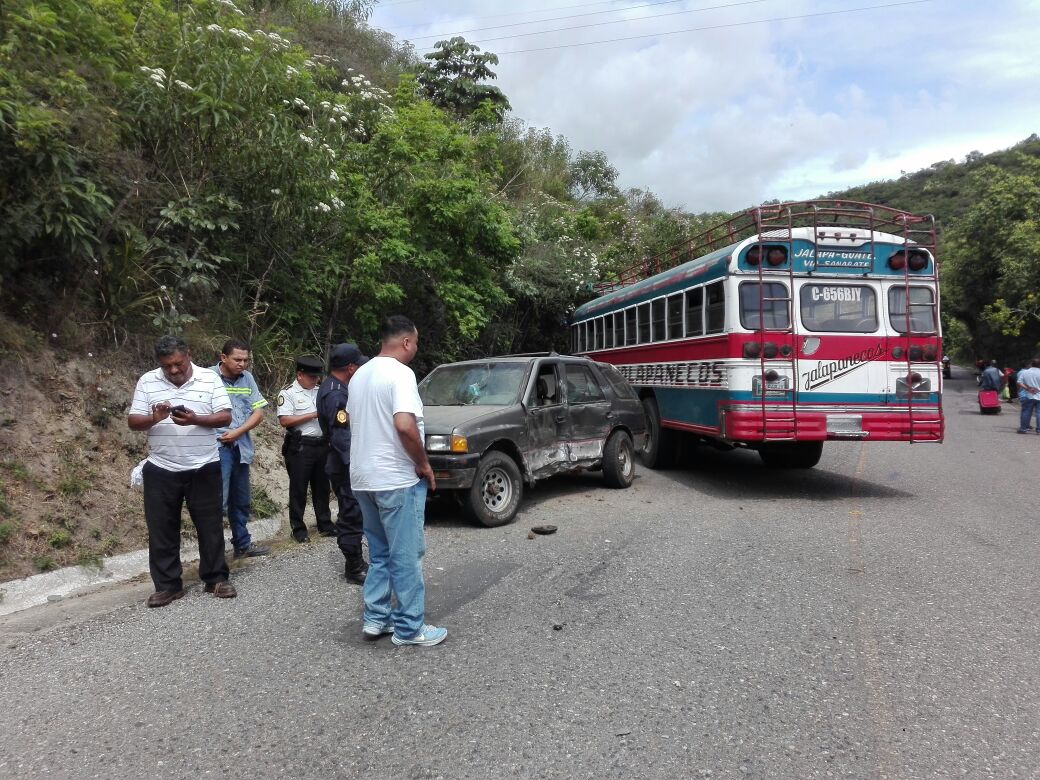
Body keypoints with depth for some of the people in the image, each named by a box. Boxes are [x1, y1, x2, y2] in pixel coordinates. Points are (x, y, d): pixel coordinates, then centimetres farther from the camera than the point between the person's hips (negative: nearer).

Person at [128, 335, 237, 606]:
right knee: (162, 529, 7)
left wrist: (195, 419, -22)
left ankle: (216, 579, 19)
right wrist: (153, 418, -21)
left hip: (203, 468, -1)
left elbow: (225, 417, -6)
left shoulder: (209, 378, -2)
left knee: (210, 525, 6)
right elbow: (132, 421, 1)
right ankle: (168, 585, 19)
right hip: (161, 470, 2)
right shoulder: (147, 382, 2)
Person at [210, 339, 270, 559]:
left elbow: (258, 412, 6)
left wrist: (237, 432, -8)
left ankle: (242, 544, 29)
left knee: (241, 500, 16)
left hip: (241, 446, 6)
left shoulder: (247, 378, 7)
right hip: (217, 446, -6)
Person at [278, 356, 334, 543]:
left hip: (322, 445, 6)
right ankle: (298, 528, 12)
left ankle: (325, 524, 23)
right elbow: (284, 420, -15)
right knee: (298, 489, 3)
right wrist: (312, 415, -15)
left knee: (322, 486, 13)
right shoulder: (288, 393, -5)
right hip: (300, 447, -6)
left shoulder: (321, 391, 13)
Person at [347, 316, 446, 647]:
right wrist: (424, 464, -16)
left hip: (364, 478, 8)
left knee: (380, 553, 18)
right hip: (397, 479, -8)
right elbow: (405, 425, -28)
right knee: (406, 556, 2)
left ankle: (375, 618, 22)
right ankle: (410, 628, 10)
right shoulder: (400, 373, -16)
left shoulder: (360, 374, 11)